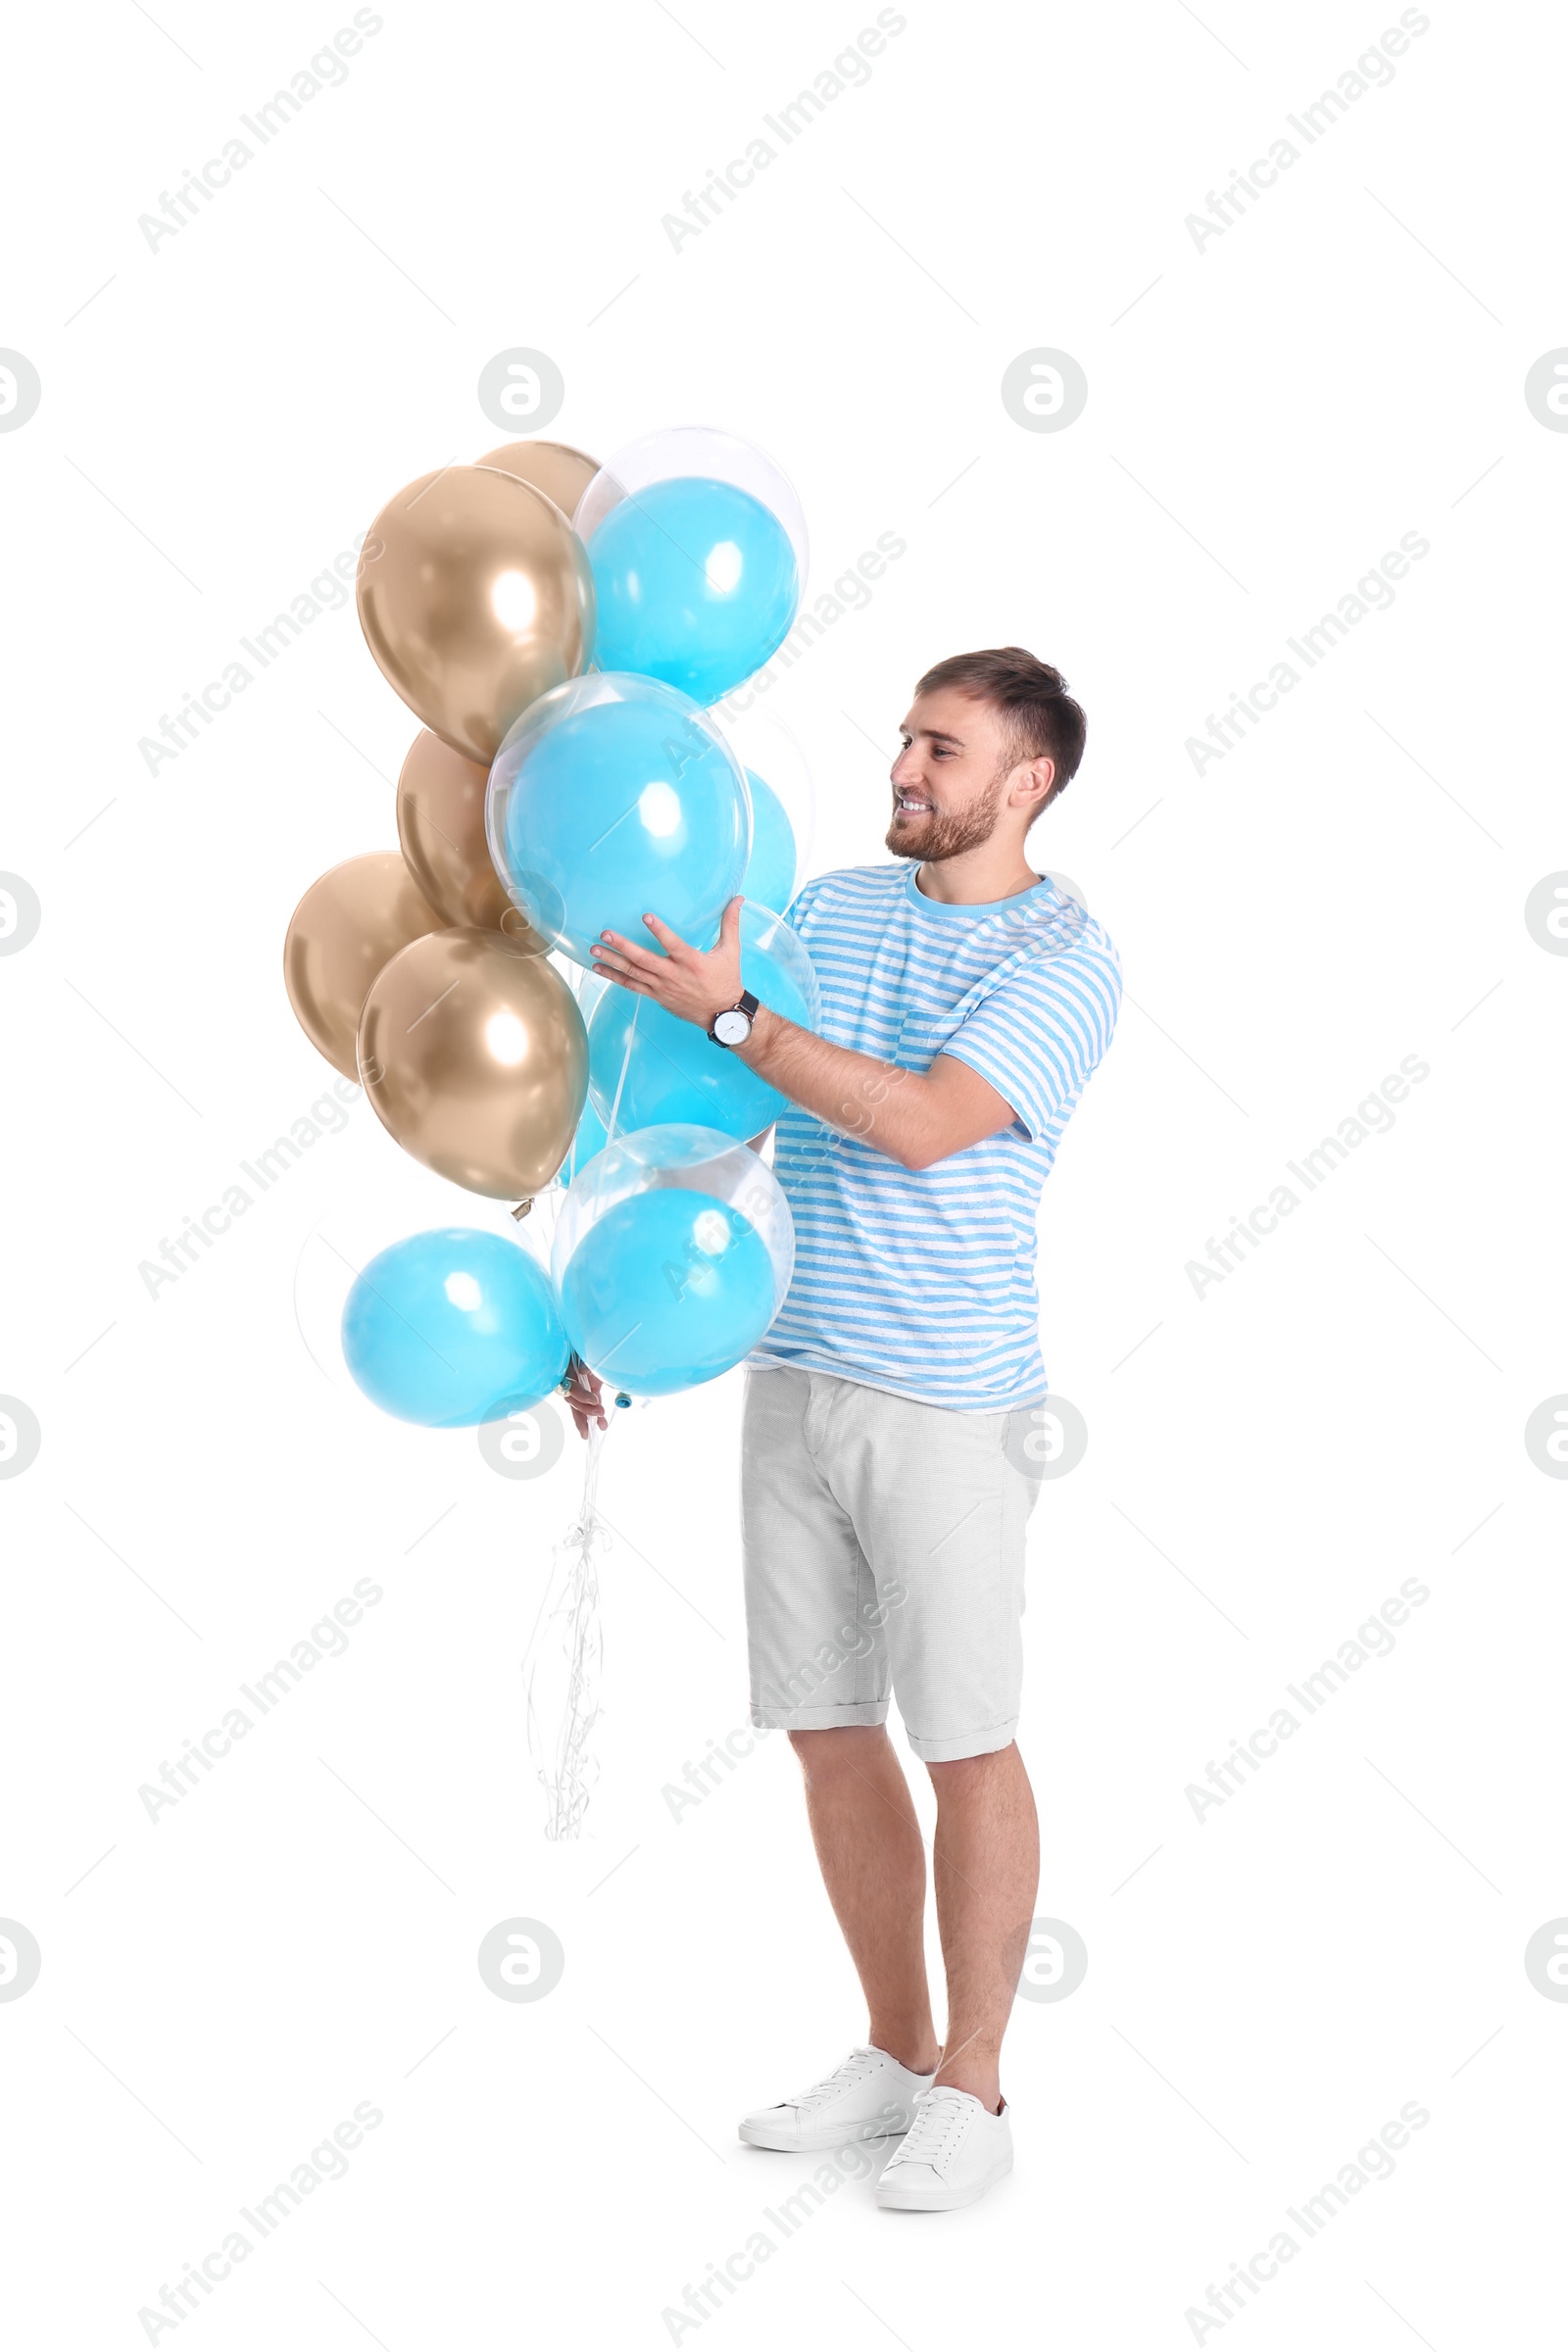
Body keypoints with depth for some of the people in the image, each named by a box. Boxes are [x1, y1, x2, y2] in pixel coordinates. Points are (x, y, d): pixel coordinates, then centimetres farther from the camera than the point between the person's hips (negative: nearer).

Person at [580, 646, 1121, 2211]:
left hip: (949, 1402, -6)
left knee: (966, 1744, 3)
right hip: (790, 1378, 6)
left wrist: (728, 1012, -24)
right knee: (827, 1732, 11)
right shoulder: (831, 907, 10)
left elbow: (928, 1126, -22)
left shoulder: (1064, 958, -8)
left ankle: (973, 2087, 17)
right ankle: (894, 2052, 27)